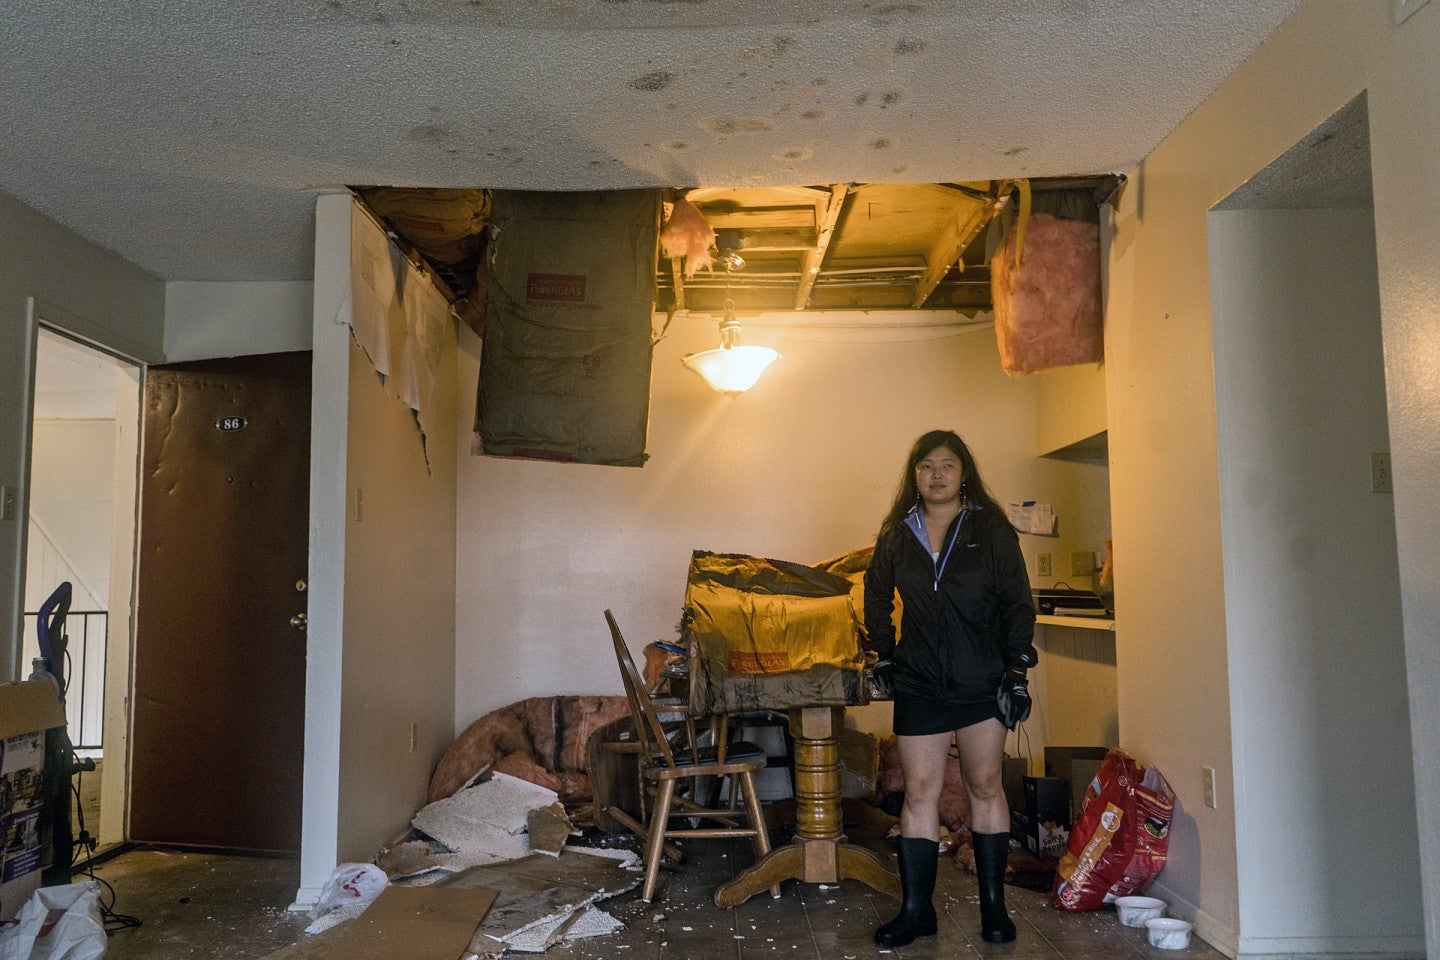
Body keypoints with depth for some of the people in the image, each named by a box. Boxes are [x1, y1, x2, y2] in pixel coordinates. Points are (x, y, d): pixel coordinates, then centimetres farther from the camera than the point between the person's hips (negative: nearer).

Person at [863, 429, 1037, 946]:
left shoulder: (991, 530, -1)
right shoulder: (896, 535, 6)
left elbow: (1017, 603, -2)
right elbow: (876, 597, 20)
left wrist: (1017, 670, -8)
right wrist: (884, 655, 12)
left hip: (982, 681, -2)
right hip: (918, 686, 2)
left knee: (985, 787, 7)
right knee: (919, 792, 2)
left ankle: (993, 904, 19)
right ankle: (916, 909, 11)